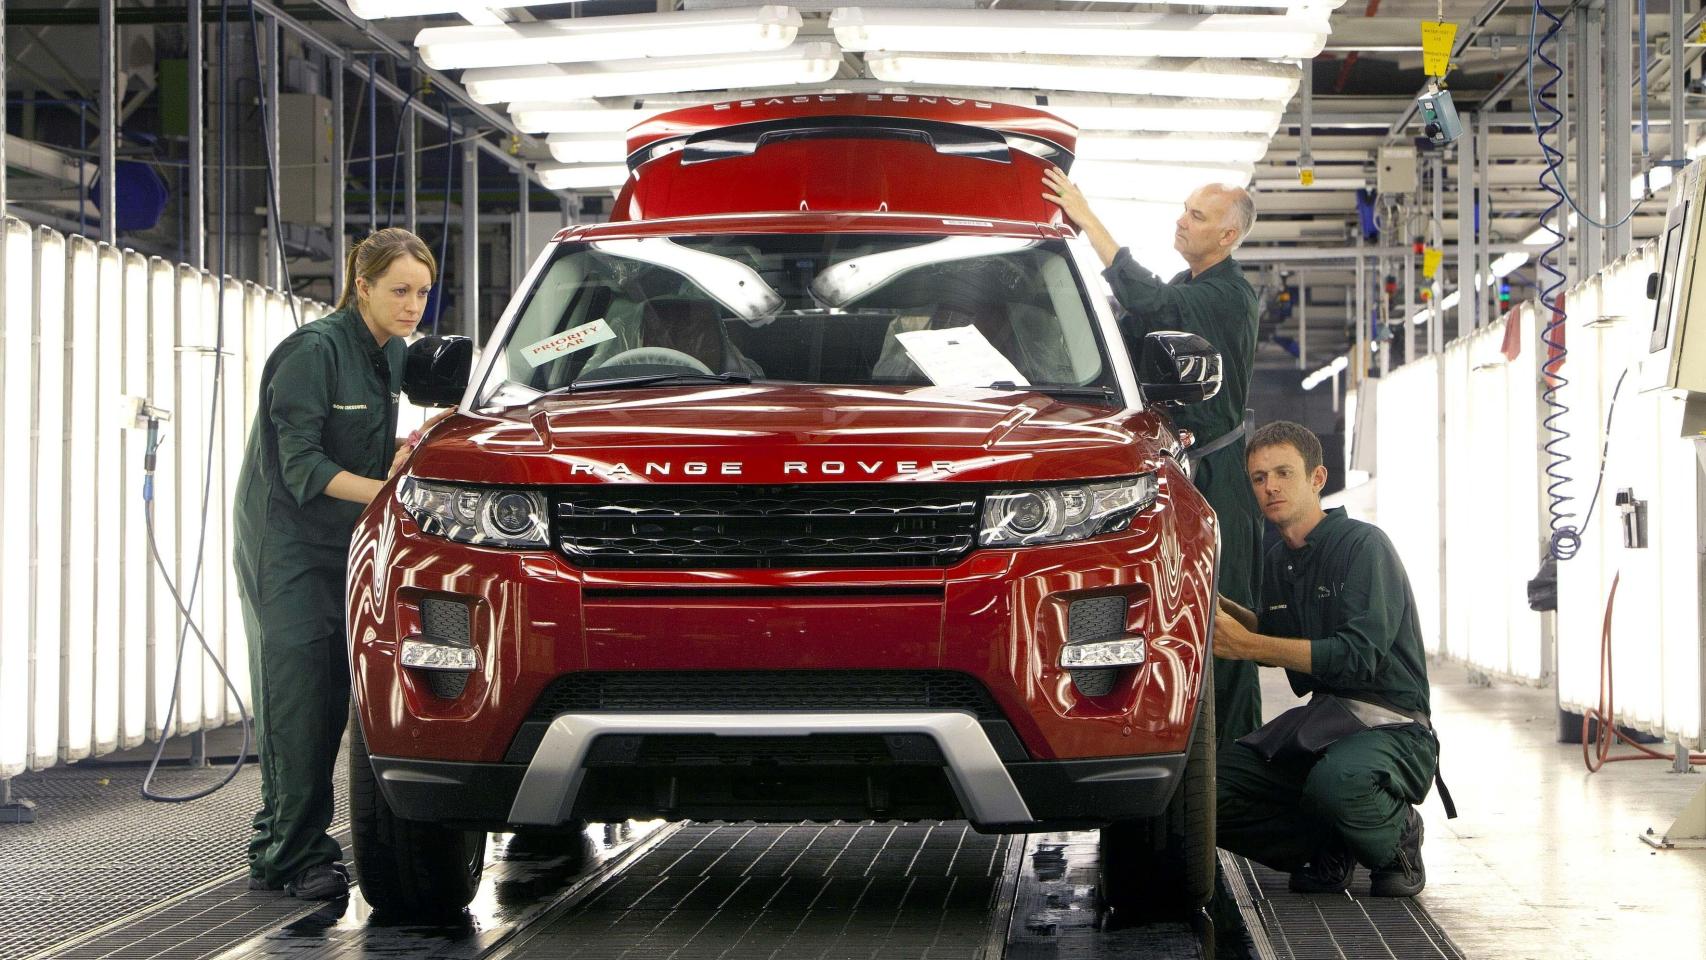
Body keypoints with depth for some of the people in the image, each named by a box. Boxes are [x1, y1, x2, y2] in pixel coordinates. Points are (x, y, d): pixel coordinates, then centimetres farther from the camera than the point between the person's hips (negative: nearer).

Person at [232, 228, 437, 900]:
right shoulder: (313, 351, -16)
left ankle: (275, 852, 15)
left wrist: (403, 458, -4)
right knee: (298, 700, -10)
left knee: (330, 700, 6)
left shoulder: (393, 354, 9)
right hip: (286, 546, -8)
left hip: (346, 543, 8)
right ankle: (298, 859, -8)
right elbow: (300, 463, -19)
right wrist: (380, 490, -29)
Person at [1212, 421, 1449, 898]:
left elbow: (1359, 655, -22)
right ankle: (1329, 849, 4)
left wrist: (1247, 645, -20)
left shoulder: (1363, 545, -11)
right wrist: (1218, 607, 12)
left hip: (1392, 725, -7)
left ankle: (1399, 836, -6)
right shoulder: (1279, 560, 13)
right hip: (1318, 718, 7)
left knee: (1336, 780, -40)